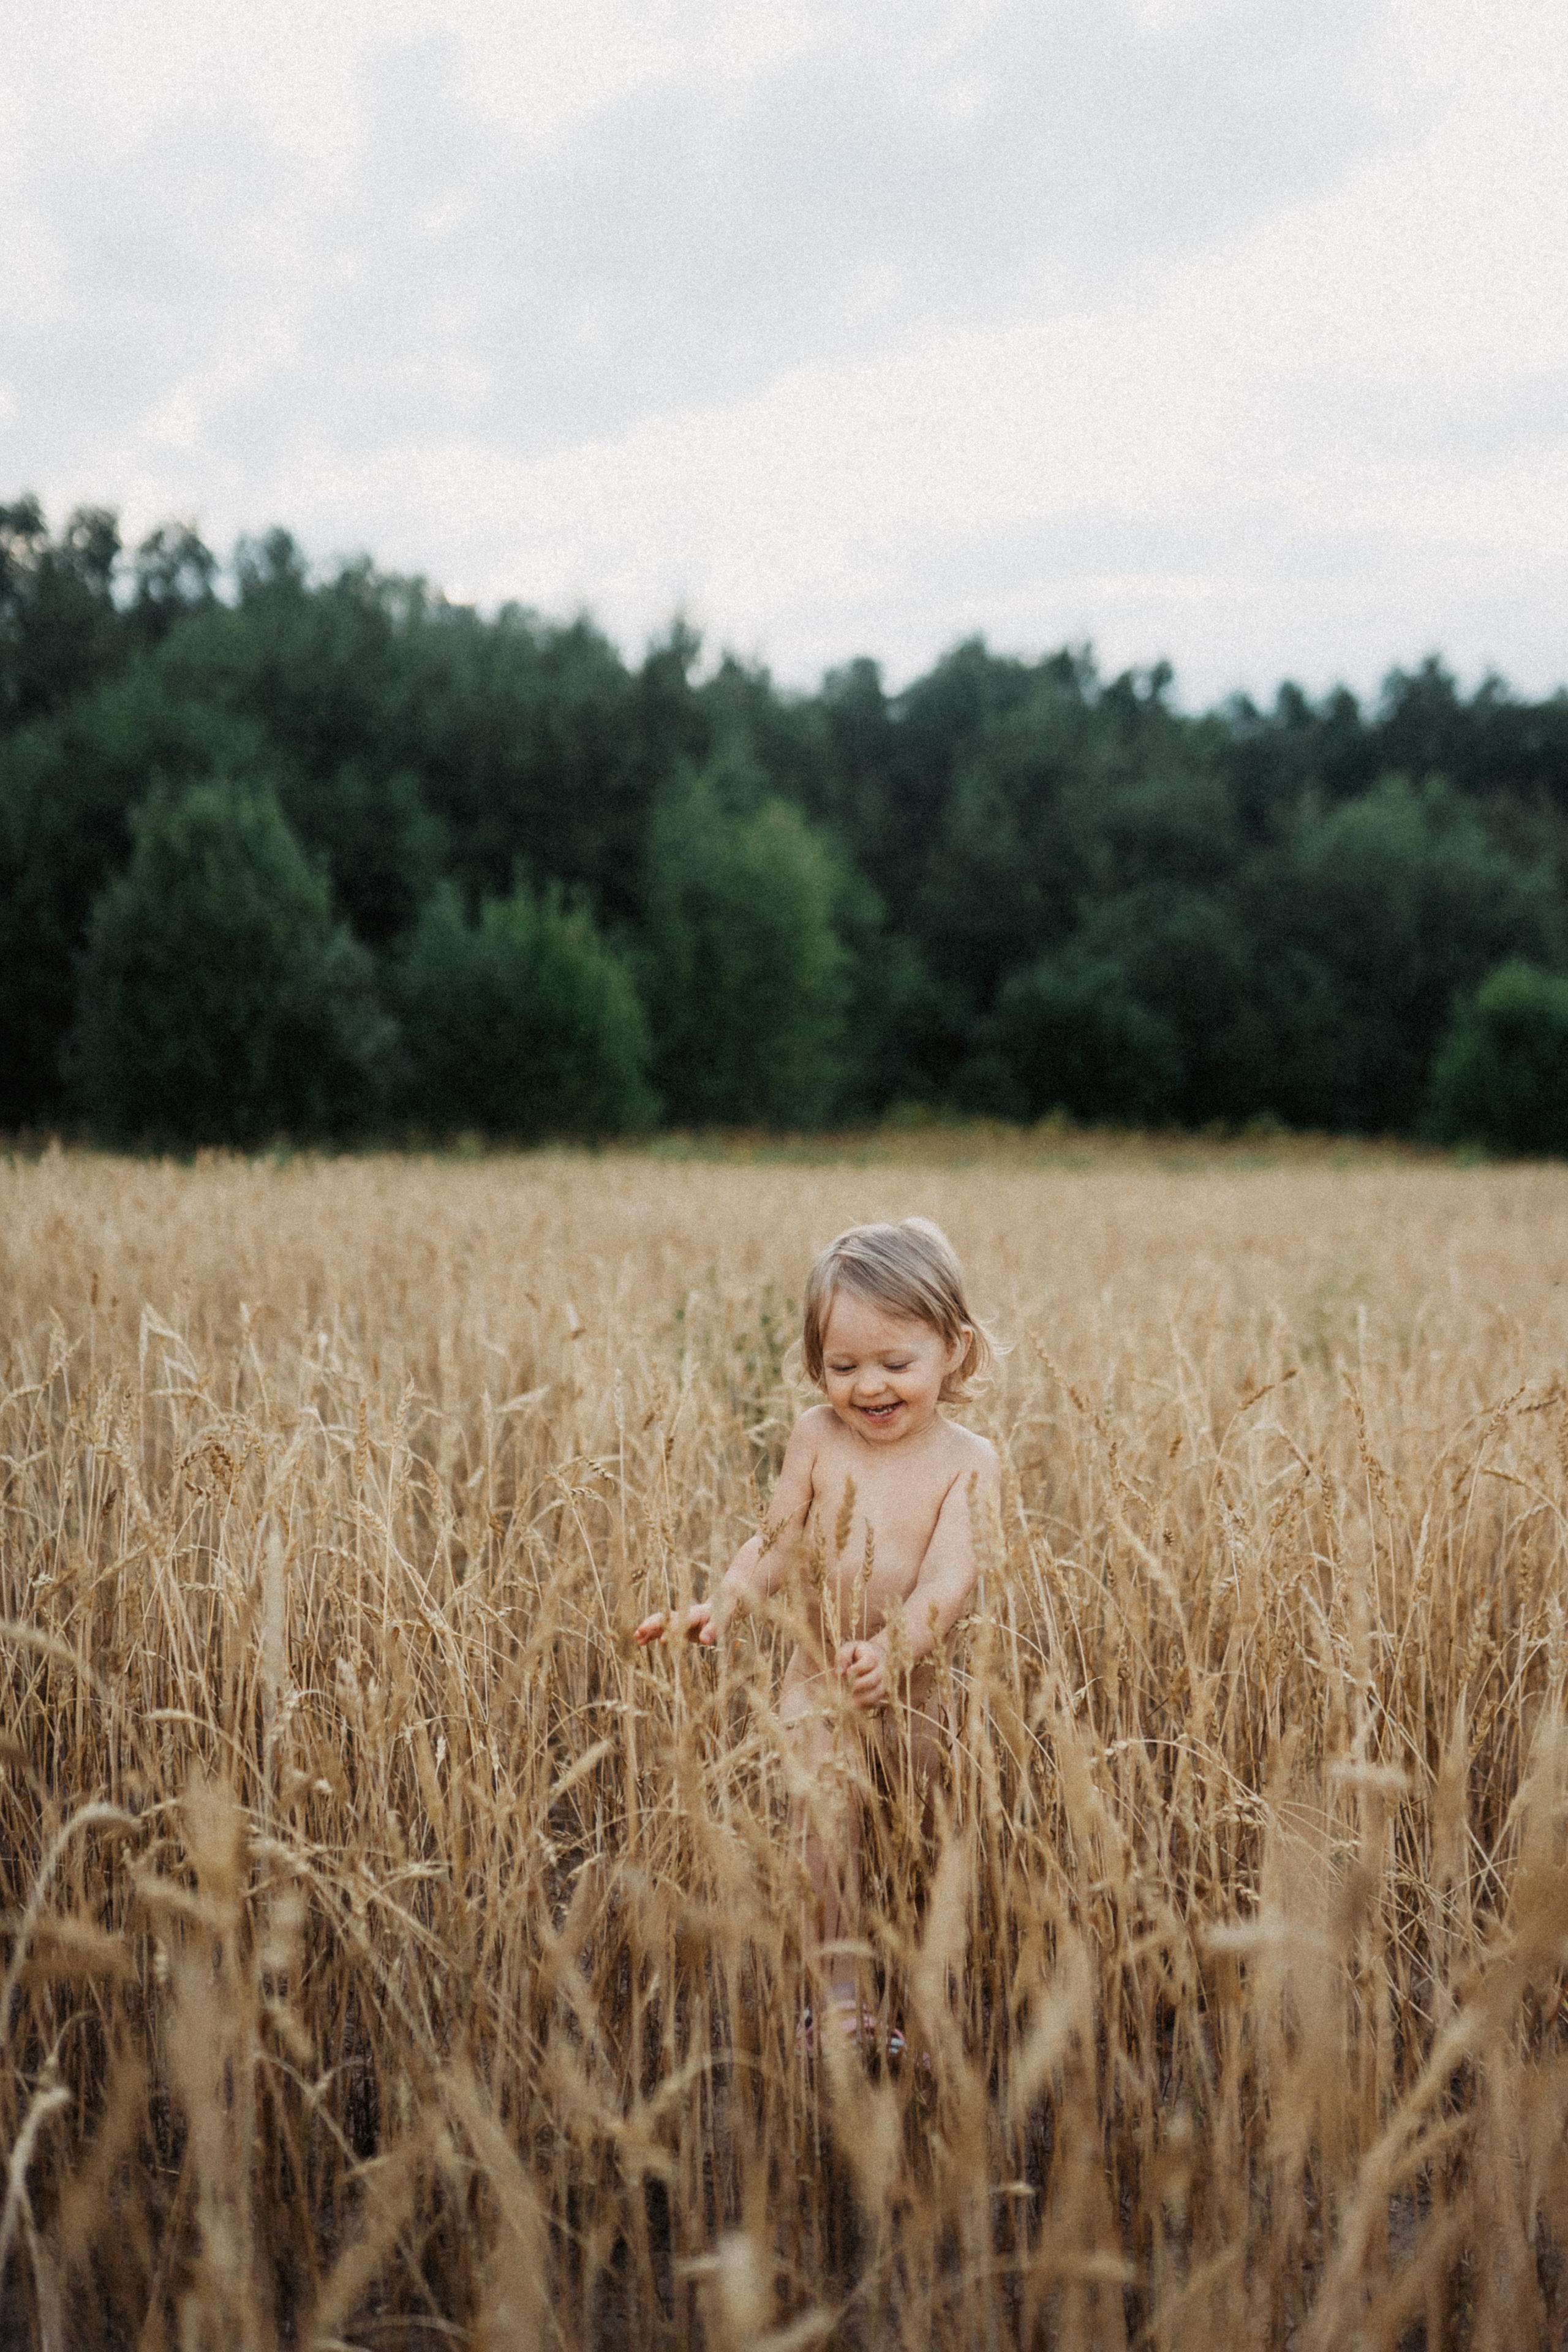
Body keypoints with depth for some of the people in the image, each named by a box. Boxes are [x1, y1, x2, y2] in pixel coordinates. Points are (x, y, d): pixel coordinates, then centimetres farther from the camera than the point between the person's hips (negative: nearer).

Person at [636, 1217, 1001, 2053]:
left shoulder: (967, 1461, -10)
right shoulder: (817, 1438, -3)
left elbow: (949, 1576, -21)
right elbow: (776, 1540, 2)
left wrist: (895, 1648, -38)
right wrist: (721, 1604, -16)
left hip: (920, 1688, 0)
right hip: (820, 1681, 1)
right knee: (826, 1821, -17)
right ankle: (835, 2002, -8)